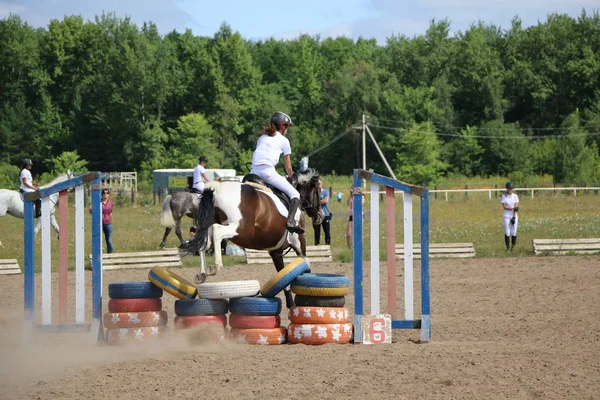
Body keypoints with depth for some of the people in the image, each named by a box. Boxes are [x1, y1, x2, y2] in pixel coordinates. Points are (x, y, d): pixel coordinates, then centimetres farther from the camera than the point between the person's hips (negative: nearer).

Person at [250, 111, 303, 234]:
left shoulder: (262, 138, 29)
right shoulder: (283, 140, 16)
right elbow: (288, 168, 17)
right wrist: (291, 178, 34)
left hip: (254, 171, 5)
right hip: (268, 171, -5)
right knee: (294, 194, -5)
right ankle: (291, 220, -29)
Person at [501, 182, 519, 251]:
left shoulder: (515, 196, 1)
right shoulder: (503, 196, -3)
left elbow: (516, 207, -4)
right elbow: (504, 207, -10)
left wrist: (514, 217, -12)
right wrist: (513, 208, -18)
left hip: (514, 216, 1)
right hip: (506, 216, -1)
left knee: (513, 232, -1)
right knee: (507, 232, -5)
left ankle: (513, 246, 15)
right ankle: (508, 247, 3)